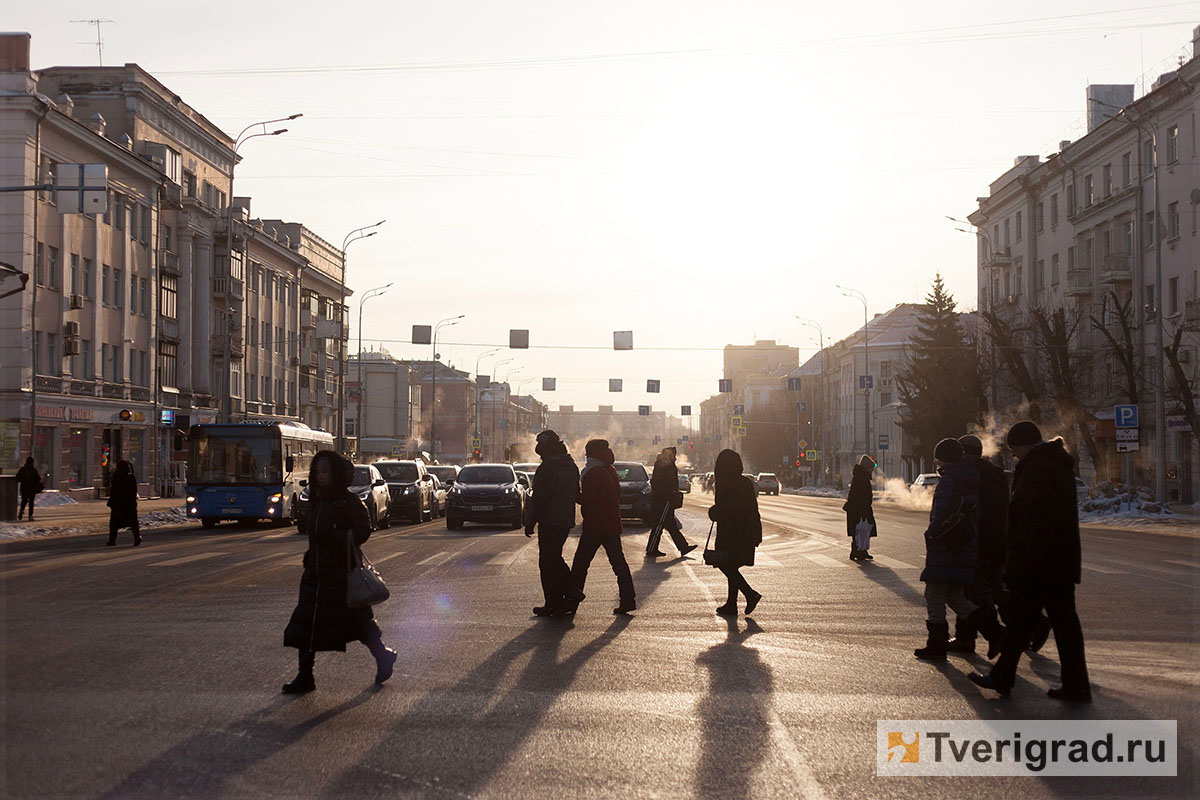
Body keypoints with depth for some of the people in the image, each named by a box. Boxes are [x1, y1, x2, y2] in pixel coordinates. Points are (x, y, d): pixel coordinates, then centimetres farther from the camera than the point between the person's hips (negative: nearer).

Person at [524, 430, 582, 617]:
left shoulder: (547, 467, -15)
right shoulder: (571, 466, 12)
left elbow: (538, 498, -16)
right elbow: (576, 494, 18)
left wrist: (530, 522, -10)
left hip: (550, 522, -8)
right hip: (565, 520, 8)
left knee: (548, 562, -1)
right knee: (555, 559, 20)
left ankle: (554, 605, 1)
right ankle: (572, 593, 13)